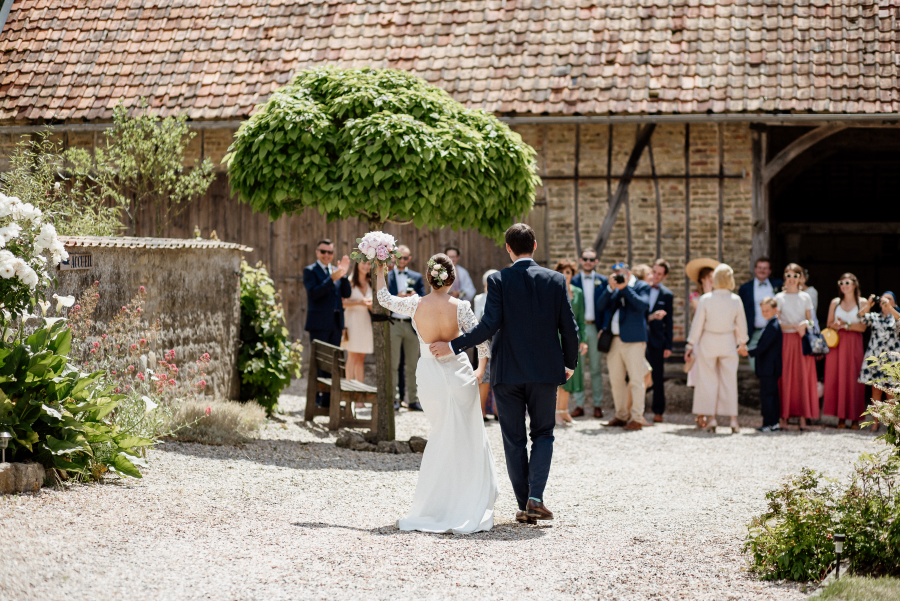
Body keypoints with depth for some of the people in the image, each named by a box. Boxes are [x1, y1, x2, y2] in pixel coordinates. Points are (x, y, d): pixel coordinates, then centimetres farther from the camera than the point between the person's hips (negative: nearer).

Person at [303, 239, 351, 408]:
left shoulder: (336, 270, 15)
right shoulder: (310, 271, -1)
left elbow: (346, 294, 5)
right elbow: (313, 293, -16)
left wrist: (344, 275, -9)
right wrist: (332, 279, -23)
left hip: (335, 323, 6)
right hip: (319, 323, -6)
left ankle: (327, 399, 11)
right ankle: (315, 399, -2)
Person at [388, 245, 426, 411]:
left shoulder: (417, 277, 15)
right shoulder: (386, 277, 8)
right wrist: (396, 298, -17)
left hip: (412, 324, 2)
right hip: (393, 324, -2)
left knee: (412, 365, 3)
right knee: (393, 364, -4)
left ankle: (412, 399, 7)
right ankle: (393, 398, 0)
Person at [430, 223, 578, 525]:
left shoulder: (498, 281, -6)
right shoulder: (555, 280, 0)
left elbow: (489, 326, -13)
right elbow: (569, 328, 1)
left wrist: (453, 346, -4)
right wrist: (569, 364, 16)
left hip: (508, 372, -1)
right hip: (545, 371, 1)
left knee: (514, 440, 9)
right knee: (543, 434, 13)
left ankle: (524, 506, 10)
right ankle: (535, 497, -4)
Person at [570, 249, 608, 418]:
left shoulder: (602, 281, 7)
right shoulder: (573, 280, 6)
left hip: (595, 327, 0)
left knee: (596, 369, 4)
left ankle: (597, 405, 9)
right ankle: (579, 405, 5)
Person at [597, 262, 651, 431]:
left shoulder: (642, 286, 2)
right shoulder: (614, 289, 17)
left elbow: (643, 305, -14)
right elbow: (600, 306, 7)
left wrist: (625, 288, -12)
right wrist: (610, 288, -4)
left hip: (633, 340, -6)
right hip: (614, 340, 6)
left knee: (635, 380, -6)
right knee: (616, 379, 10)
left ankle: (637, 418, -4)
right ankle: (621, 416, 19)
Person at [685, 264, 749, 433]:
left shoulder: (705, 299, -11)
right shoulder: (736, 300, -5)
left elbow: (697, 324, -6)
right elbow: (741, 324, 5)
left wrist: (691, 344, 3)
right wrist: (742, 343, 19)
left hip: (708, 342, -1)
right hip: (728, 343, 2)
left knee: (708, 380, 6)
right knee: (729, 380, 7)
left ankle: (712, 418, 4)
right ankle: (733, 419, 5)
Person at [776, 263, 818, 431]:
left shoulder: (805, 297, 11)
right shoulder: (779, 298, 4)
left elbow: (810, 320, 13)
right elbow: (776, 322, 0)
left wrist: (805, 324, -10)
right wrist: (795, 327, -11)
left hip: (803, 341, 2)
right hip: (786, 340, -2)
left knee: (804, 377, -3)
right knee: (785, 378, -4)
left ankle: (803, 417, -3)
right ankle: (784, 417, -2)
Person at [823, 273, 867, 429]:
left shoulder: (862, 303, 5)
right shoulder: (835, 302, 11)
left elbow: (863, 327, -2)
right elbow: (829, 324, 10)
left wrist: (845, 324, -12)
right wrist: (835, 326, -12)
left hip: (854, 344, -2)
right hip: (837, 343, 2)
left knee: (853, 379, -4)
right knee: (836, 378, -4)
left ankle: (855, 418, -1)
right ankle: (841, 417, 1)